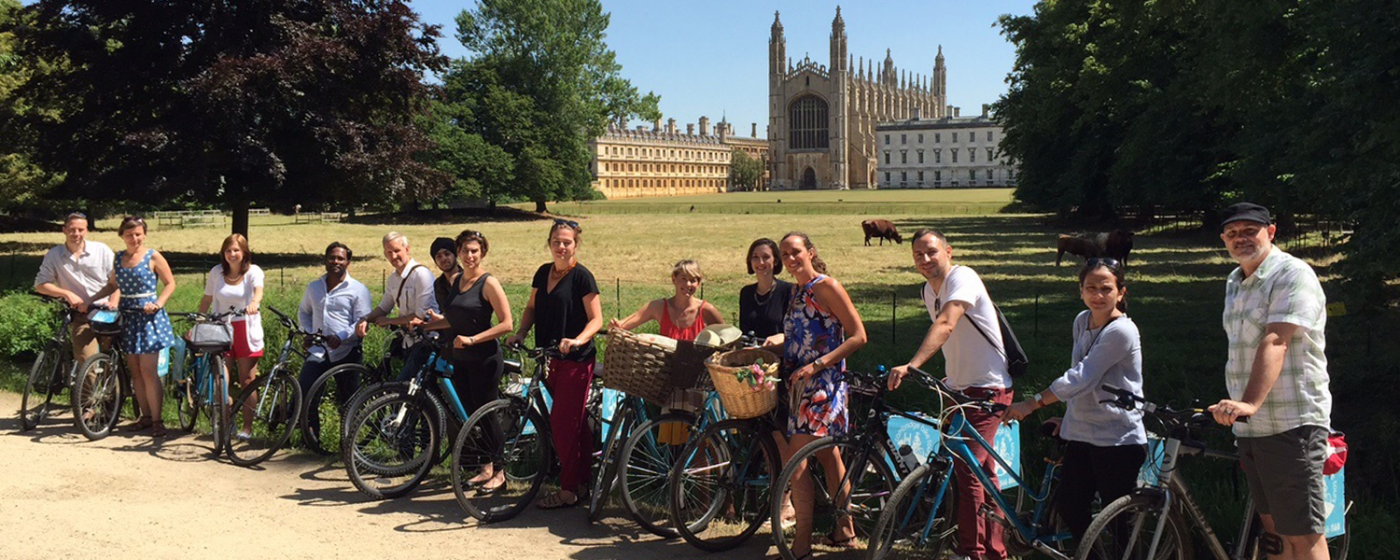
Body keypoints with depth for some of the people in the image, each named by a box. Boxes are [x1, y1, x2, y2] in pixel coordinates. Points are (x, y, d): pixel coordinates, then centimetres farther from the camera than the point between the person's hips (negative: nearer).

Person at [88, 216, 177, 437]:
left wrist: (158, 304, -16)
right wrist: (90, 299, 9)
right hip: (128, 317, 5)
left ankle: (156, 420, -3)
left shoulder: (152, 257, -4)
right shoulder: (118, 258, 11)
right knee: (134, 371, 7)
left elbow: (170, 283, -3)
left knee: (148, 371, -9)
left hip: (148, 316, -5)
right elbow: (112, 285, 21)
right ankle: (145, 416, 17)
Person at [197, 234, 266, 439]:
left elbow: (258, 291, -24)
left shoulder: (253, 271, -5)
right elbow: (207, 299, 12)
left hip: (246, 330, -2)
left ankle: (247, 427, 8)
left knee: (247, 380, 0)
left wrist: (254, 303, -46)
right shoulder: (217, 272, 5)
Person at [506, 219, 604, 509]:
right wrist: (520, 333, 1)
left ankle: (568, 491, 1)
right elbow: (532, 308, 18)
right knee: (575, 421, 14)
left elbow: (596, 319, -12)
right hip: (551, 357, 7)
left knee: (562, 422, -7)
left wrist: (577, 340, -28)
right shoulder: (543, 272, 10)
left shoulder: (581, 276, -10)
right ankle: (584, 477, 25)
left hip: (575, 359, -7)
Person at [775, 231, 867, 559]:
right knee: (827, 455, 15)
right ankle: (844, 531, 26)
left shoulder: (826, 287, -11)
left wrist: (817, 365, -21)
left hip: (823, 384, -9)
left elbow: (858, 337, -15)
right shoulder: (798, 292, 14)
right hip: (801, 384, 9)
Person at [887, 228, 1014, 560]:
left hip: (988, 389, -9)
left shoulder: (962, 278, -18)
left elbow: (945, 325, -34)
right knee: (982, 473, 15)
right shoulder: (930, 290, 8)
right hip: (962, 388, 9)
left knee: (967, 469, -15)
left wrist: (911, 365, -45)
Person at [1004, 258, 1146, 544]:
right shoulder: (1082, 322, 7)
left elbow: (1081, 378, -22)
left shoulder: (1121, 331, -18)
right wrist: (1069, 418, 18)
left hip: (1118, 439, -7)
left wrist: (1032, 403, -23)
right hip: (1081, 435, 8)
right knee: (1069, 506, 9)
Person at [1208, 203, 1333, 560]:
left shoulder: (1292, 274, -10)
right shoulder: (1235, 283, 17)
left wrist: (1250, 403, -36)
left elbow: (1275, 342, -24)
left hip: (1292, 424, -8)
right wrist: (1235, 404, 18)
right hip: (1251, 427, 8)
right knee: (1274, 529, 13)